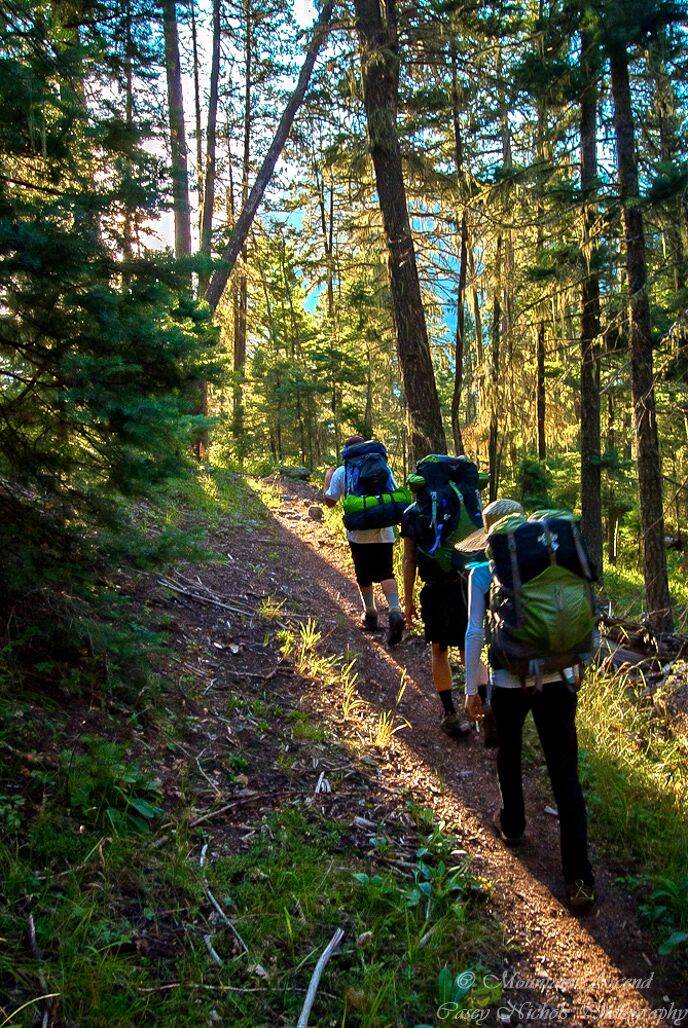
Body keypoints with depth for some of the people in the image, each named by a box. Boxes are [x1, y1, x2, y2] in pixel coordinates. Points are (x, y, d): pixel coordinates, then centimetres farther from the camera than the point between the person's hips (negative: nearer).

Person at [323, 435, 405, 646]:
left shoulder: (341, 472, -3)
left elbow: (330, 501, -2)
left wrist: (327, 481, 14)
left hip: (359, 532, -1)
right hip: (383, 532, 1)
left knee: (364, 576, 15)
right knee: (386, 574, 2)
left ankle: (370, 614, 27)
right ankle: (395, 611, -18)